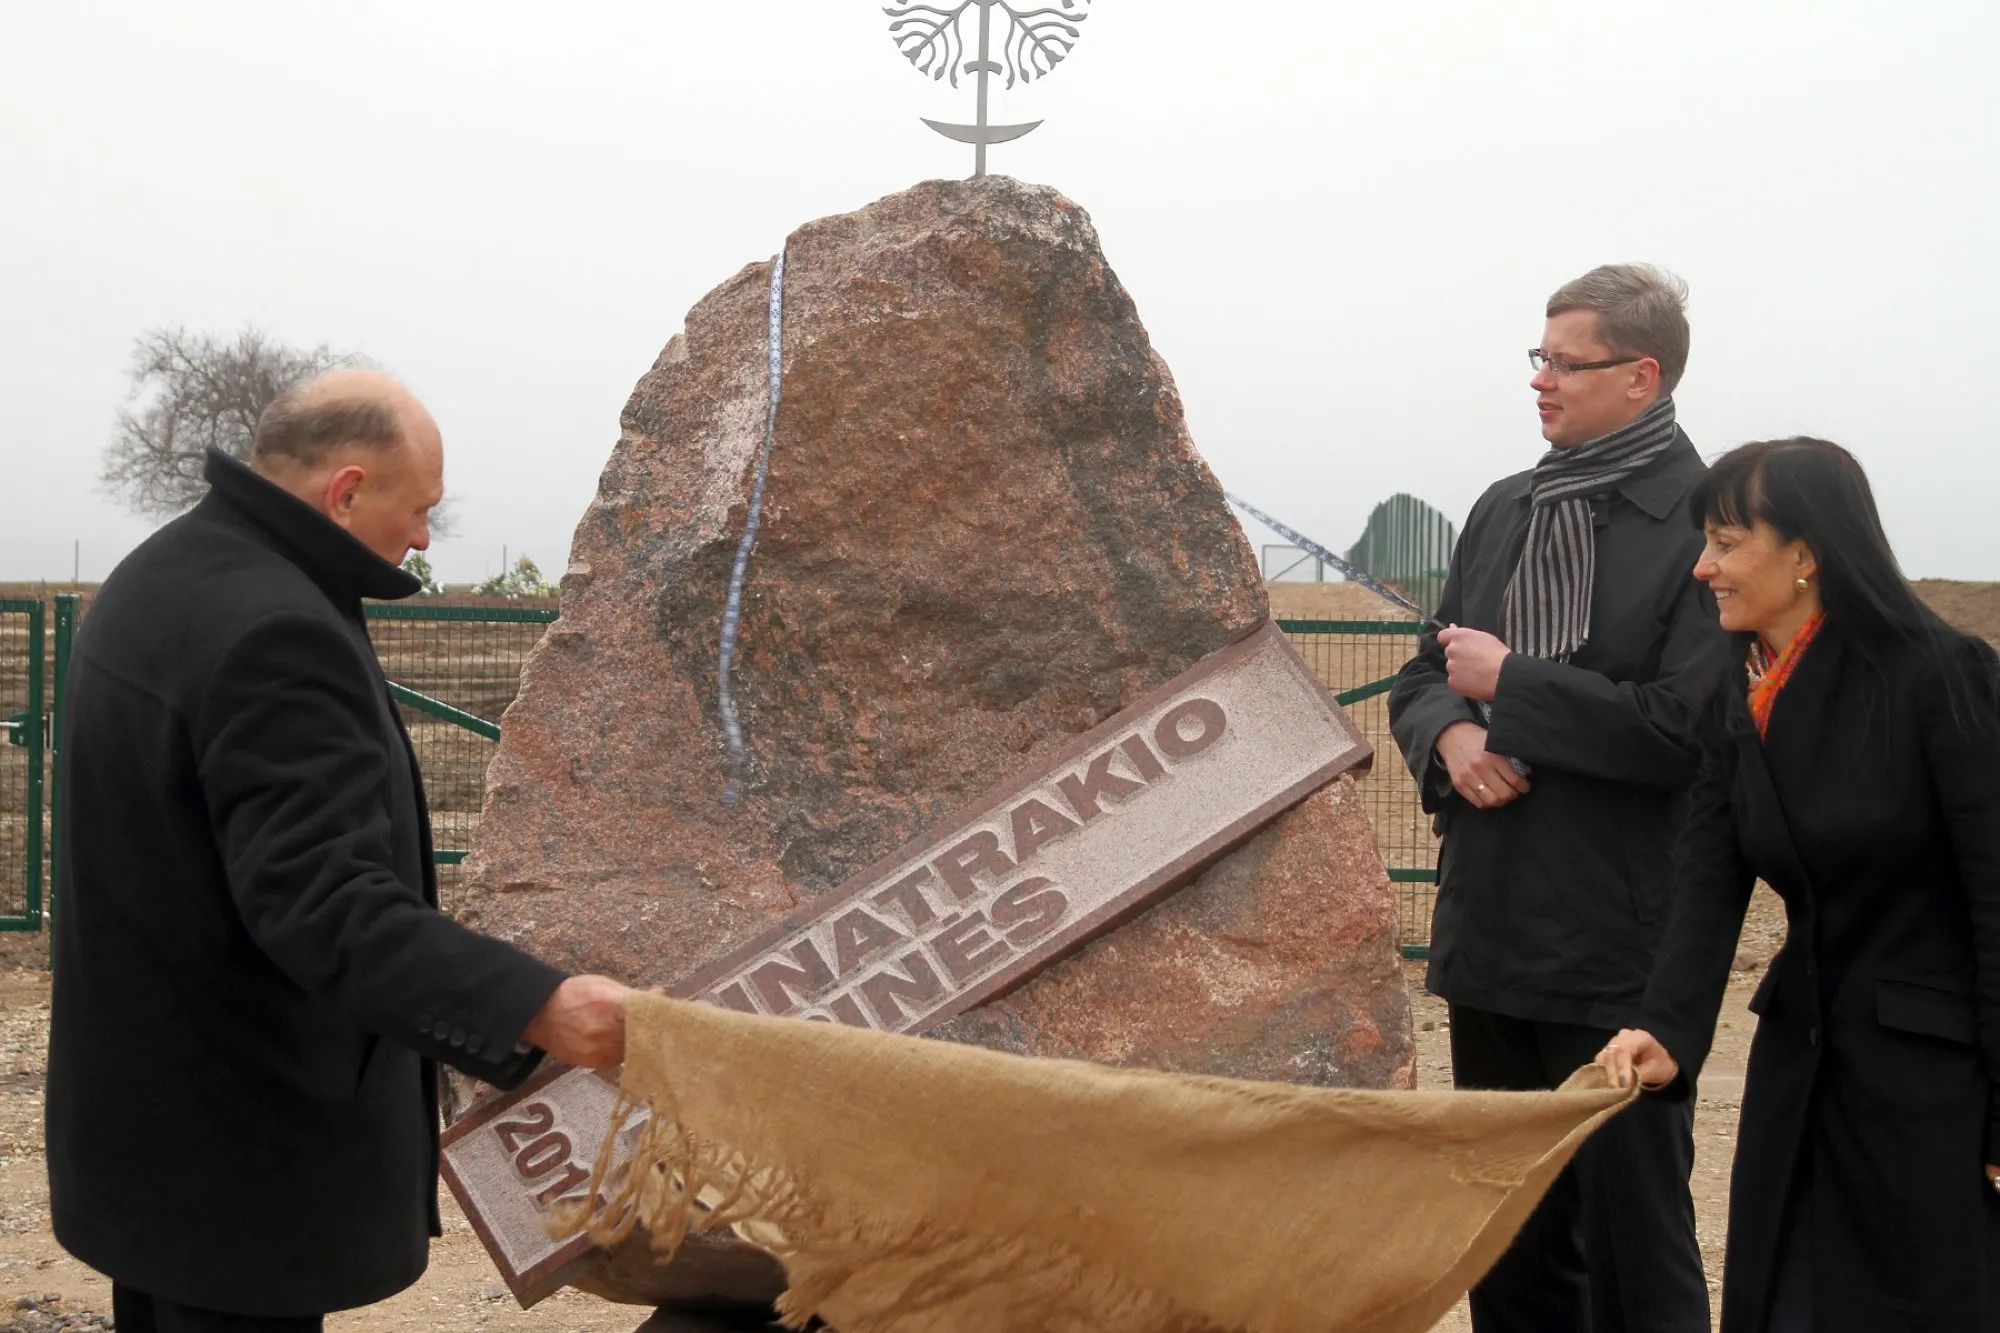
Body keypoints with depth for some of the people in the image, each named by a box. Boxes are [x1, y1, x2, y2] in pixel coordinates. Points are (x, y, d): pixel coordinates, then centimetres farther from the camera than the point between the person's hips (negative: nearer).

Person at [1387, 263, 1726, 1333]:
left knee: (1631, 1240, 6)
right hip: (1490, 930, 7)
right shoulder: (1503, 511, 11)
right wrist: (1451, 733, -7)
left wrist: (1510, 684, -14)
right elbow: (1423, 678, 16)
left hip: (1618, 954, -7)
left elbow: (1689, 727, -19)